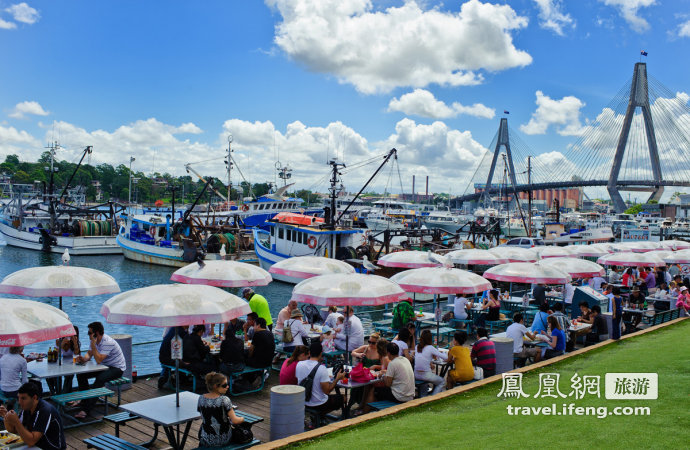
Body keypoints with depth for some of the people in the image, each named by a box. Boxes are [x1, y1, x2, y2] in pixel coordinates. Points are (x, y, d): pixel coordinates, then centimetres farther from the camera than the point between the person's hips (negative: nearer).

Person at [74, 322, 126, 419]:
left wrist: (93, 344, -32)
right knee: (81, 374, -4)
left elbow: (98, 360, -33)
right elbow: (89, 354, 6)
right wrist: (84, 359, -18)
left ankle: (86, 409, -37)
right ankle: (84, 400, 7)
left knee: (100, 379, -36)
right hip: (104, 367, 9)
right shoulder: (93, 340, 1)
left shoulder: (108, 342, -28)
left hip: (117, 368, -9)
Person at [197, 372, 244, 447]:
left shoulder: (201, 399, -7)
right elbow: (235, 421, -22)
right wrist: (242, 419, 0)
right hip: (224, 441, -2)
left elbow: (204, 418, 8)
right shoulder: (224, 400, -21)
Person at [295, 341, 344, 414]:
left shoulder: (299, 364, -8)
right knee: (342, 397, 16)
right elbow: (327, 391, -21)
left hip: (303, 403, 6)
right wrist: (337, 379, -9)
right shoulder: (321, 368, -24)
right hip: (319, 405, -6)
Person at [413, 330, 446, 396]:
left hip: (416, 375, 6)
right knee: (441, 382, 19)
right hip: (425, 375, -5)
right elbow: (445, 358, -8)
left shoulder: (417, 346, 4)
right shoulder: (430, 348, -11)